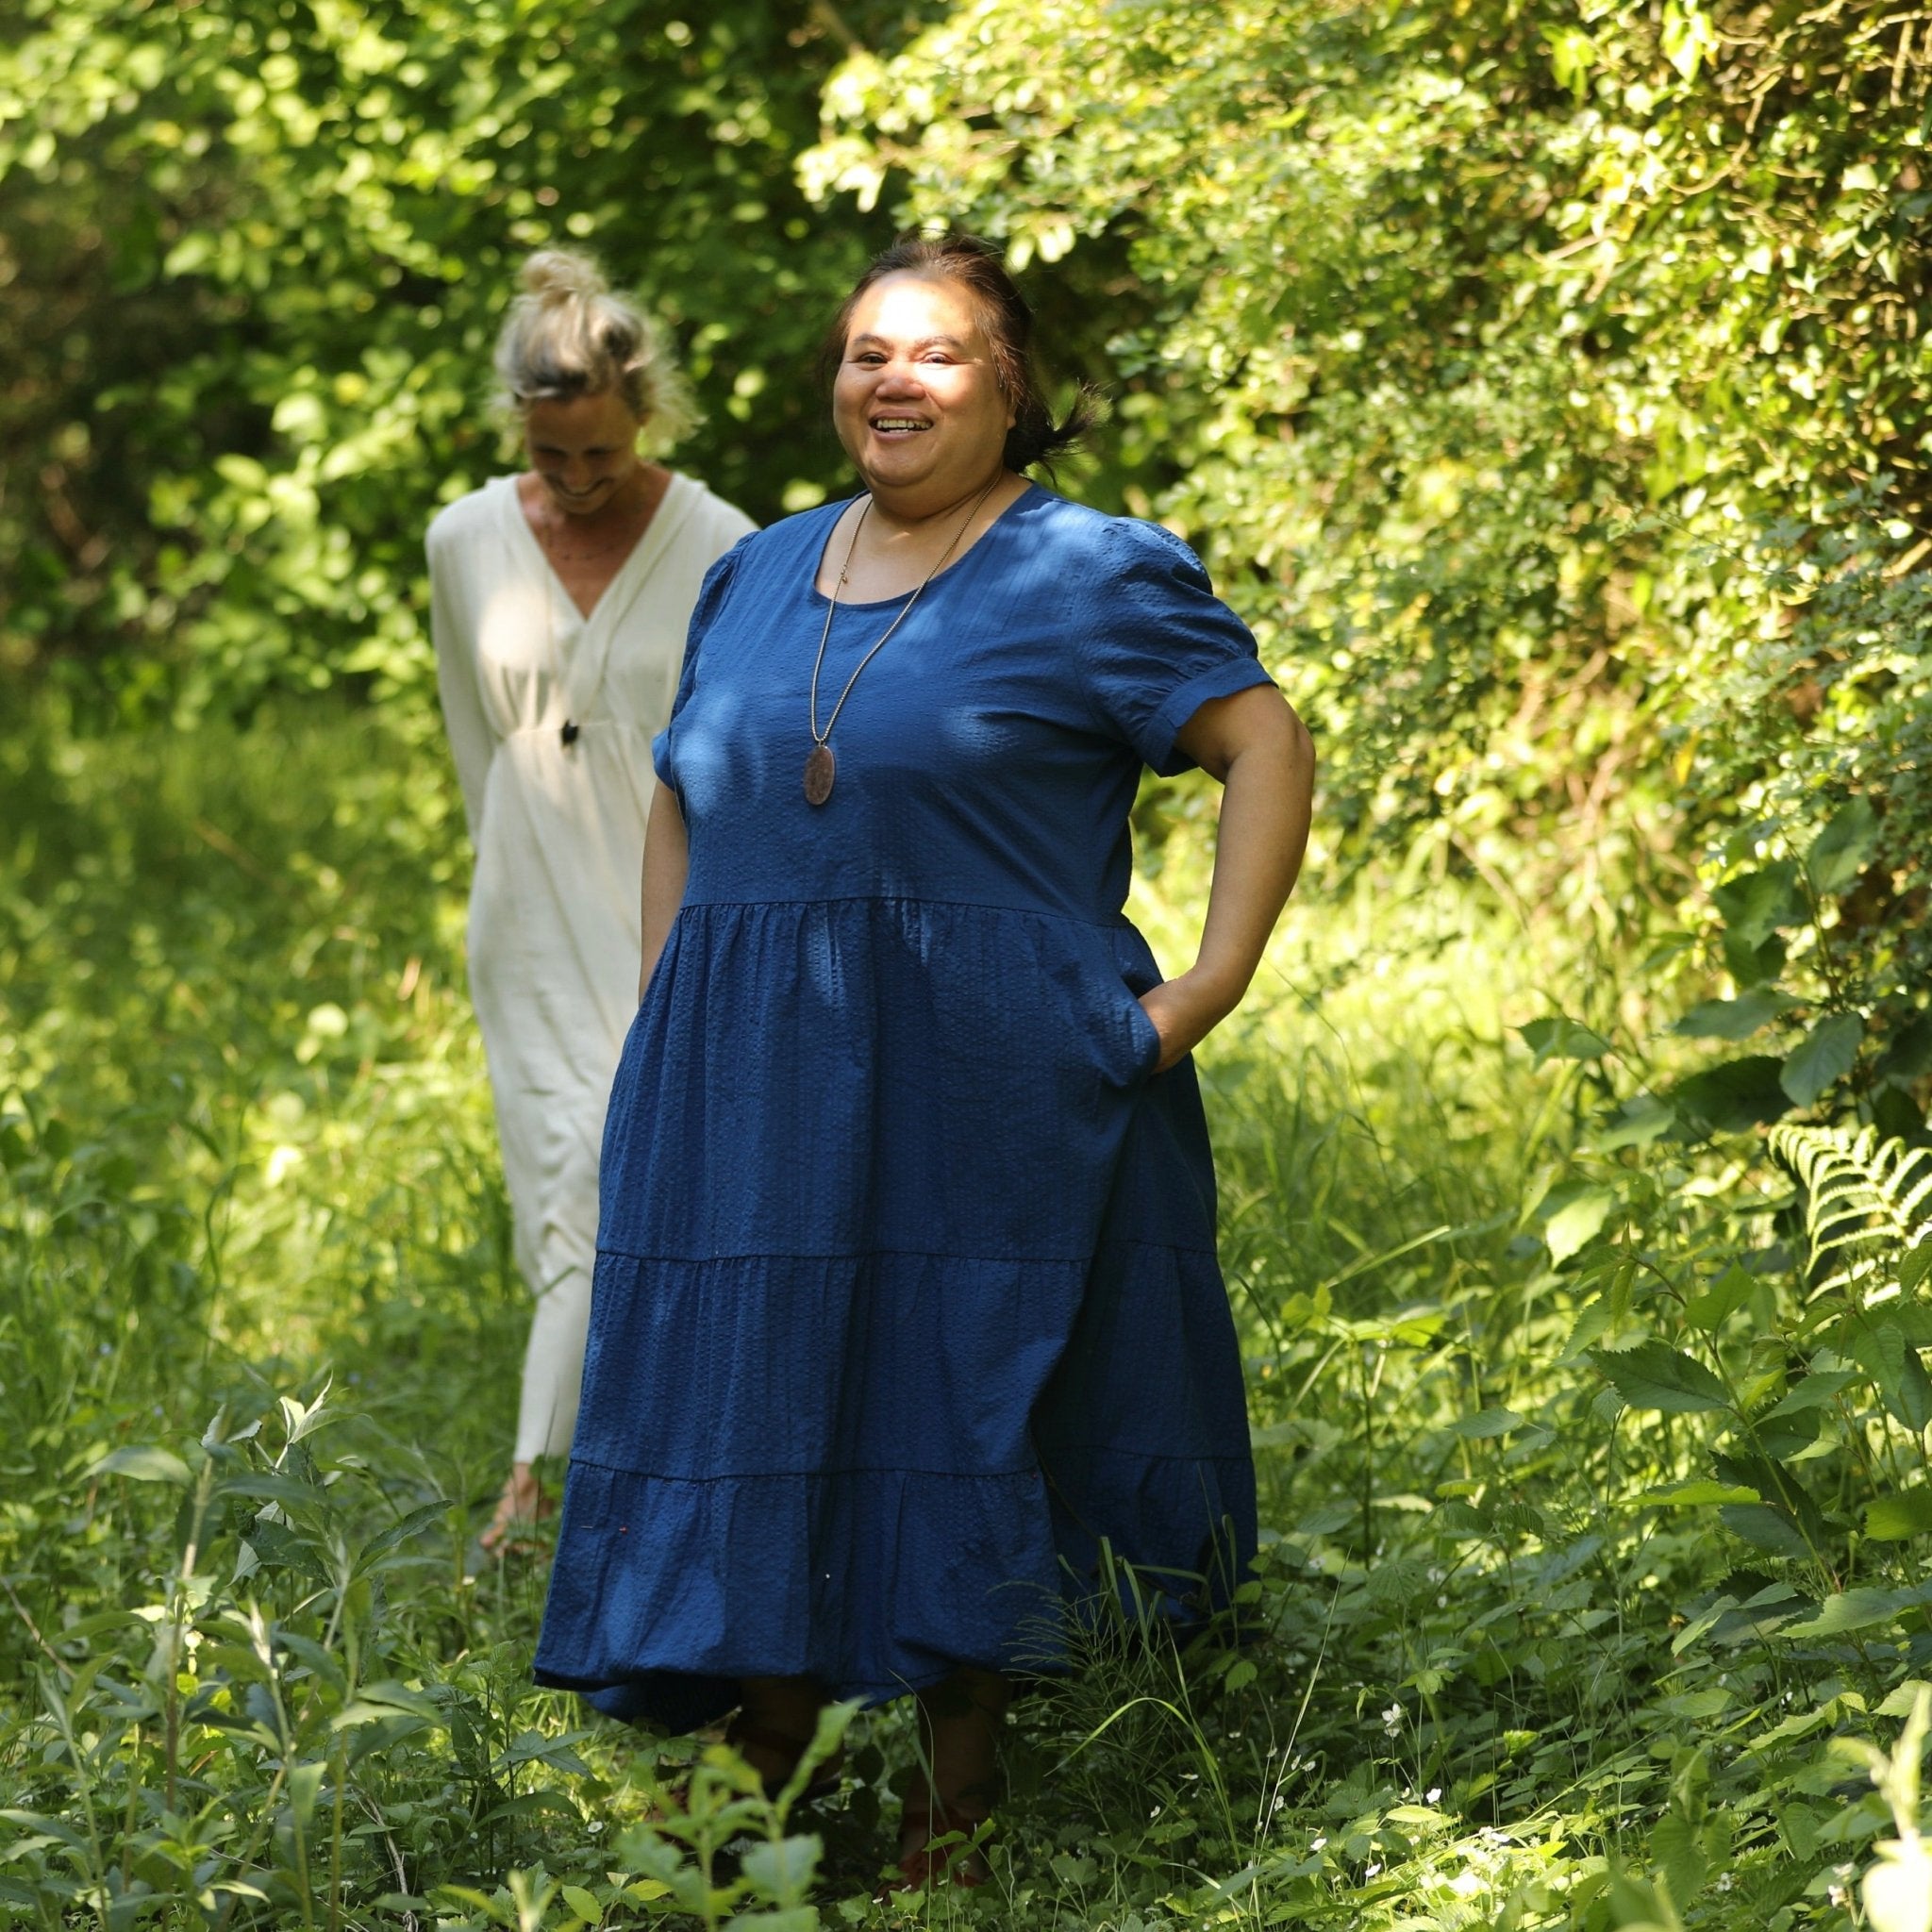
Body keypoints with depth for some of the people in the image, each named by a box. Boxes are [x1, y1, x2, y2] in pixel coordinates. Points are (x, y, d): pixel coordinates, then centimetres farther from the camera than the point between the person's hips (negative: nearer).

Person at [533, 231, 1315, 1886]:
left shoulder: (1090, 578, -2)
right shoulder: (759, 580, 15)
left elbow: (1270, 746, -7)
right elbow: (683, 809, 23)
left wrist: (1213, 983, -15)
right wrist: (665, 1027, 12)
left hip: (990, 1094, -5)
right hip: (755, 1097, 5)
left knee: (964, 1425, 1)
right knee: (743, 1433, 3)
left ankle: (956, 1813, 12)